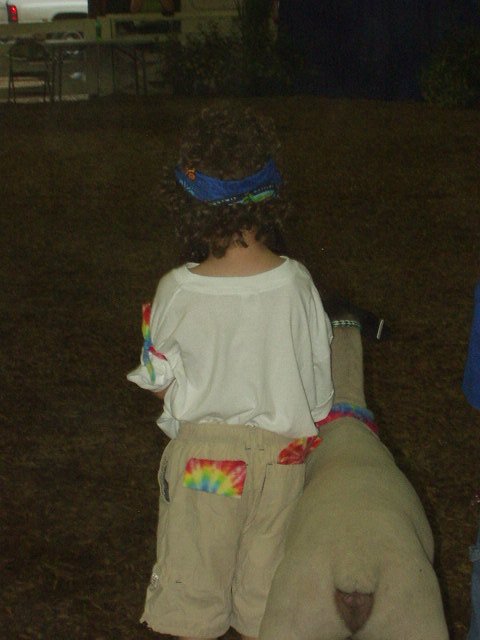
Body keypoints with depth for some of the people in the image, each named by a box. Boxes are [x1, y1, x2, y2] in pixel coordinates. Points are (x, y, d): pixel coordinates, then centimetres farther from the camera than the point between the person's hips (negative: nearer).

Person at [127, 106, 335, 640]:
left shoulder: (176, 293, -19)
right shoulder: (297, 284, -15)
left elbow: (159, 383, -5)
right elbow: (318, 379, -4)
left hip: (202, 455, -2)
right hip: (281, 455, 2)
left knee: (193, 587, 17)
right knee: (266, 591, 19)